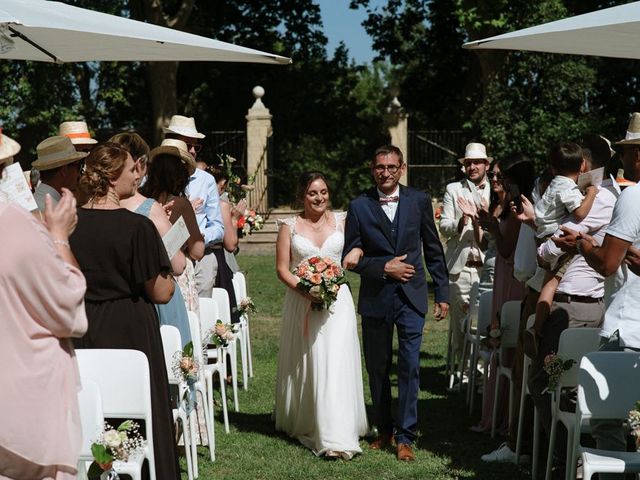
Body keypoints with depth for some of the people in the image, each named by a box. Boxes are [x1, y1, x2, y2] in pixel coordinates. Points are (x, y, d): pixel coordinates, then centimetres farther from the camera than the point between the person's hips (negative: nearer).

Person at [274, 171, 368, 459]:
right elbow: (282, 268, 0)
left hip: (336, 299, 0)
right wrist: (304, 290, -15)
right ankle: (301, 422, 28)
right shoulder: (290, 226, 2)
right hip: (301, 301, 0)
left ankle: (336, 436, -10)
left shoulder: (341, 221, 5)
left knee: (335, 363, -9)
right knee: (305, 365, 9)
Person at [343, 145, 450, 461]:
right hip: (375, 297, 1)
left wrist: (442, 293, 5)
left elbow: (433, 250, 6)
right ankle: (384, 431, 27)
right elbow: (350, 257, 0)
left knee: (409, 367, -6)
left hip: (411, 296, -1)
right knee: (377, 369, 11)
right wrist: (383, 267, -14)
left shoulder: (419, 201, 1)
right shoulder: (359, 207, -1)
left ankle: (405, 438, 1)